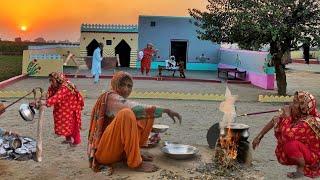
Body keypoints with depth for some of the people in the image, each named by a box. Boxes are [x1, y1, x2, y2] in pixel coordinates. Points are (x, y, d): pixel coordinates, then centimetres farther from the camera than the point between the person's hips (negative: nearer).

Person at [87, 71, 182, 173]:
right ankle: (135, 162, -25)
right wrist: (164, 110, -25)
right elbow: (135, 109, -26)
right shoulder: (111, 97, -13)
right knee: (126, 113, -32)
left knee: (148, 115, 4)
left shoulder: (123, 101, 14)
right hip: (105, 152, -8)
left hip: (119, 150, 9)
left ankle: (134, 153, -1)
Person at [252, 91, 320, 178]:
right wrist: (259, 136, -1)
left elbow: (287, 135, -40)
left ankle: (301, 169, -7)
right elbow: (275, 120, 0)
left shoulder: (309, 121, -29)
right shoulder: (295, 114, -7)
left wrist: (287, 116, -28)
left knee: (290, 144, -32)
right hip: (304, 149, 9)